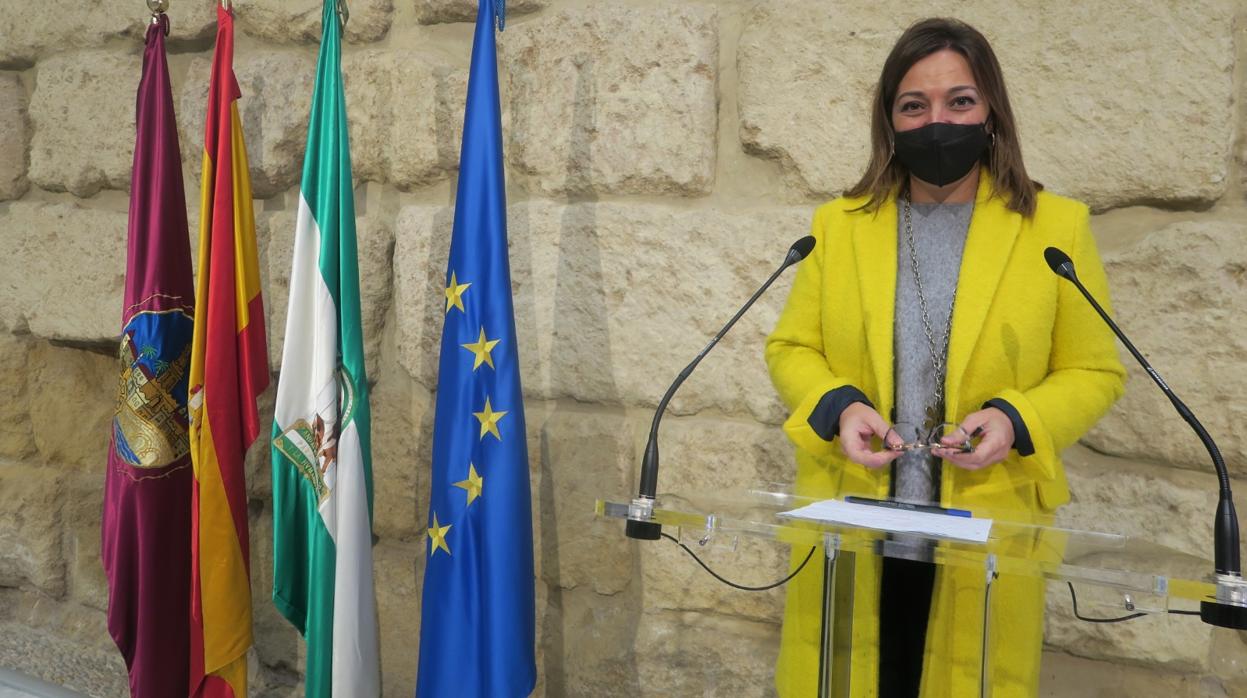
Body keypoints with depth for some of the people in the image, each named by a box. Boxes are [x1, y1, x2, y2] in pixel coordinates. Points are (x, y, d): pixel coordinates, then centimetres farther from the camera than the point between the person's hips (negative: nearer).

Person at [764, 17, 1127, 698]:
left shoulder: (1057, 227, 0)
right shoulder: (839, 223, 6)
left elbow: (1093, 372, 3)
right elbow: (790, 347, 9)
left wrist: (1017, 420, -16)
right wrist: (836, 408, -12)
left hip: (984, 532, -1)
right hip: (848, 528, 2)